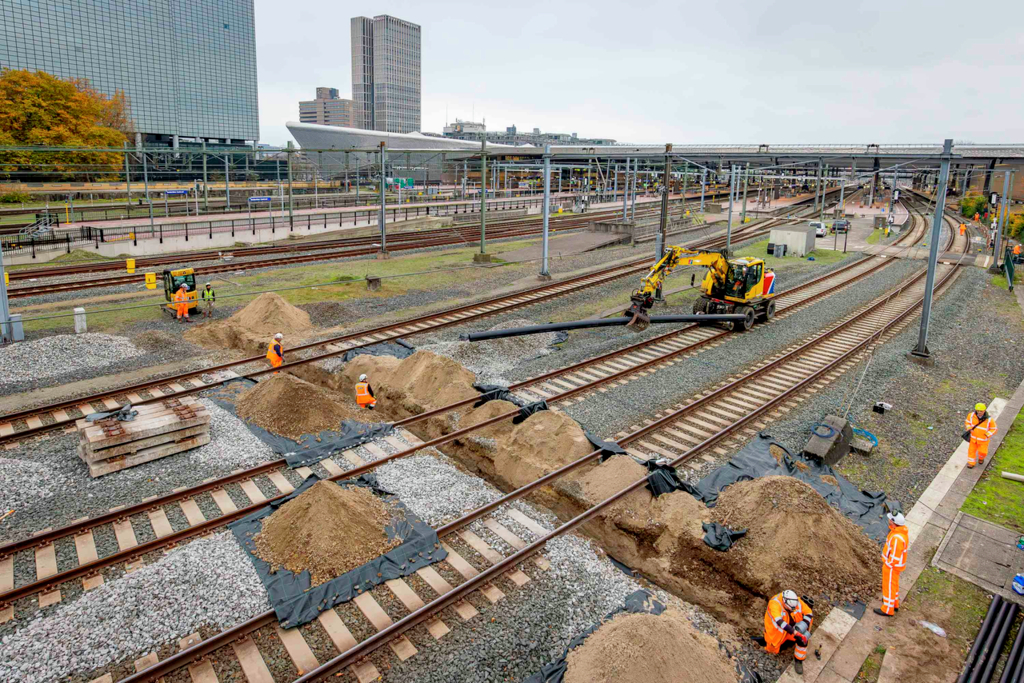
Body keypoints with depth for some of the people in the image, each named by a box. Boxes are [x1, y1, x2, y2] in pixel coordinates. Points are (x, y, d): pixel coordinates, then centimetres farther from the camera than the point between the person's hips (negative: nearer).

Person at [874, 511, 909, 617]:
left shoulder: (897, 538, -38)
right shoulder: (903, 529, -8)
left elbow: (894, 555, -28)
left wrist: (887, 565, -12)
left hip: (892, 565, -9)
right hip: (897, 562, 9)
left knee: (889, 586, 9)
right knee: (893, 583, 28)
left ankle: (888, 610, 26)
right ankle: (894, 603, 48)